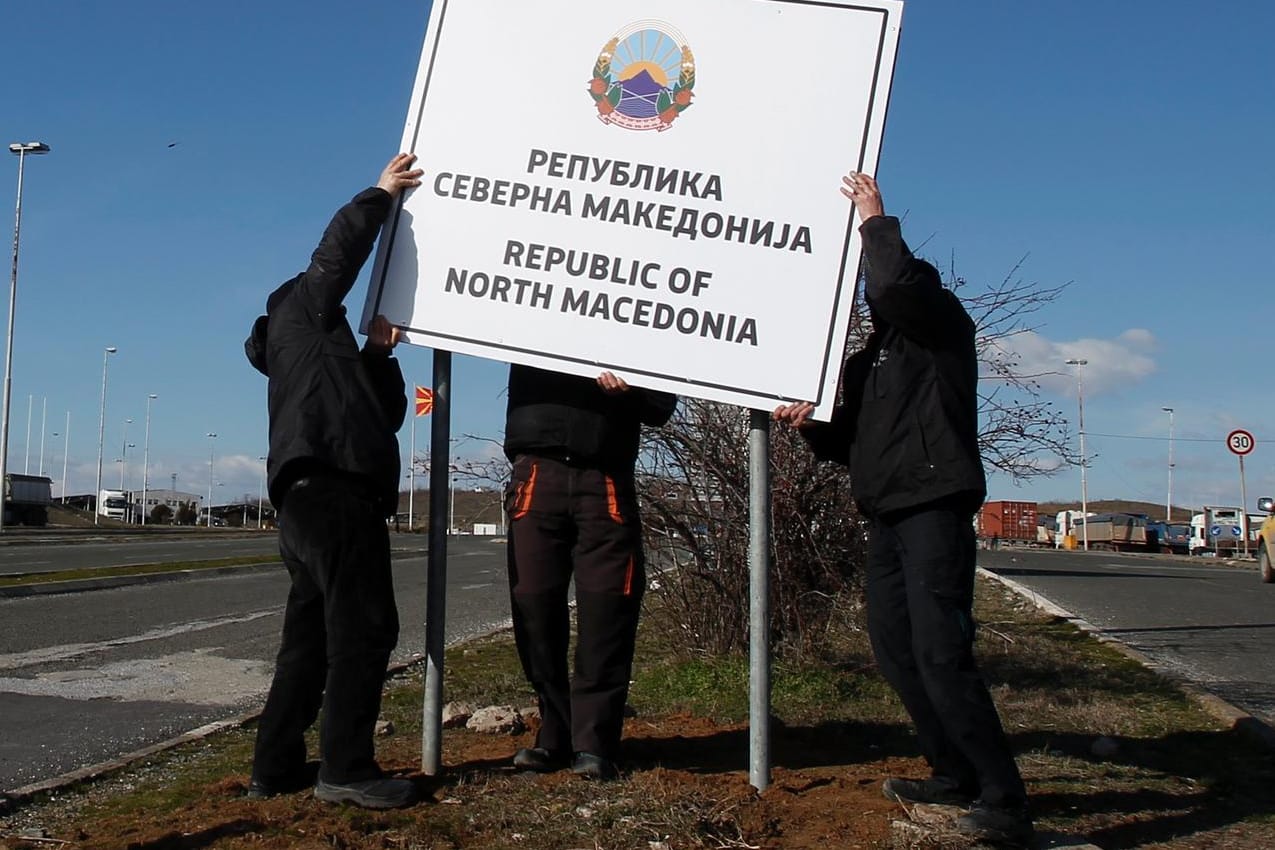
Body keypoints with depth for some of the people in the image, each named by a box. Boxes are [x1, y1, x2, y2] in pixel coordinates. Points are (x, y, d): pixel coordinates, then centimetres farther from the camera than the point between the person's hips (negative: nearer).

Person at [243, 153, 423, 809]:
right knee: (365, 627, -12)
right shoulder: (298, 309, 11)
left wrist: (379, 353, 14)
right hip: (332, 490, -10)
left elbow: (388, 412, 26)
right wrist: (381, 195, 3)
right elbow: (338, 249, -7)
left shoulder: (325, 352, 35)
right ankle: (346, 767, -12)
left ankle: (276, 766, 13)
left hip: (313, 498, 10)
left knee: (312, 635, 10)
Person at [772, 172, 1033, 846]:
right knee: (894, 648, 8)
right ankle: (955, 774, 19)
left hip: (934, 508, -9)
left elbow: (897, 284, -21)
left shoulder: (943, 323, 1)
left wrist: (876, 221, -8)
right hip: (887, 517, 9)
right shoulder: (866, 361, 23)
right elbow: (854, 444, 24)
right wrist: (811, 426, 5)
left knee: (940, 654, -16)